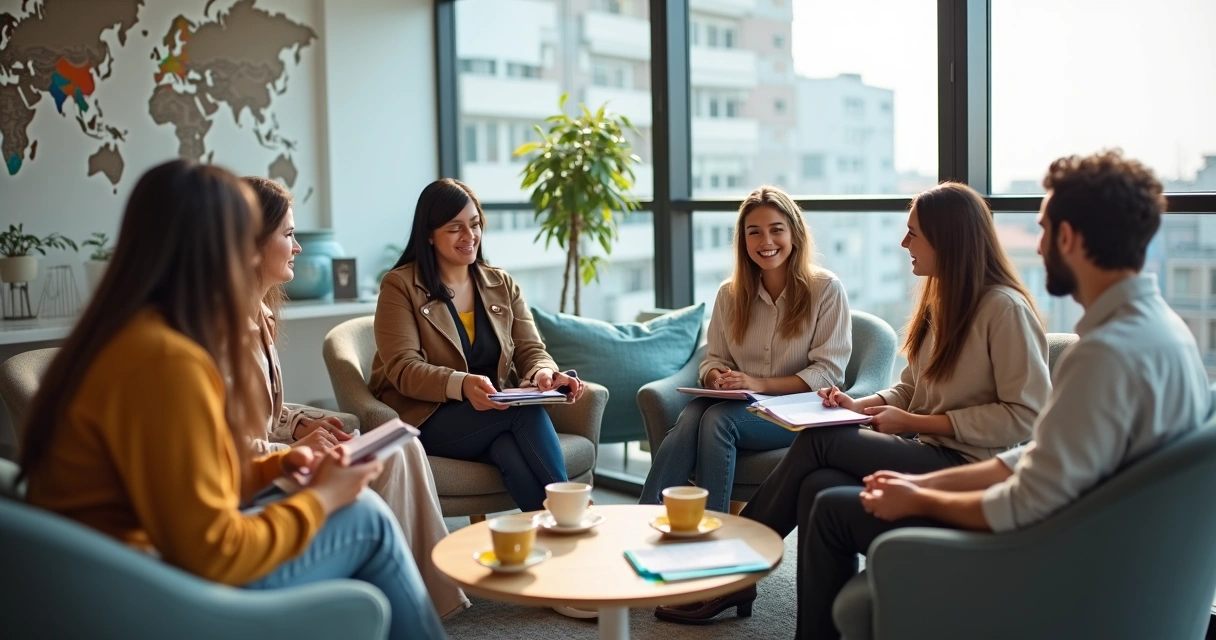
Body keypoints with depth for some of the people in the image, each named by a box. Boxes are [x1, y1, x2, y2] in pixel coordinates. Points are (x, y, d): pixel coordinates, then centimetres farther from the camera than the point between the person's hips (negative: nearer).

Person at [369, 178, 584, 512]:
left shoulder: (502, 284, 14)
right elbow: (403, 369, -13)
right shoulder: (399, 286, -2)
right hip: (425, 418, -3)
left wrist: (544, 373, -20)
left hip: (494, 413, 4)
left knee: (515, 452, -34)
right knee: (527, 411, -30)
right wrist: (461, 385, -33)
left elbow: (530, 350, 7)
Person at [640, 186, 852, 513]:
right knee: (690, 416, -31)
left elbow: (829, 371, -6)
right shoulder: (730, 293, 12)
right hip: (739, 406, 4)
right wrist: (716, 378, -10)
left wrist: (760, 384, -17)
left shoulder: (826, 289, -1)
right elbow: (714, 359, 16)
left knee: (717, 419, -33)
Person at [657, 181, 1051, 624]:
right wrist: (859, 405, -1)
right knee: (819, 486, -20)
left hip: (969, 467, -8)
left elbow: (1025, 415, -16)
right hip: (927, 454, 8)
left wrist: (915, 423, -17)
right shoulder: (940, 301, 15)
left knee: (818, 442, -17)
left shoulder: (1005, 308, -12)